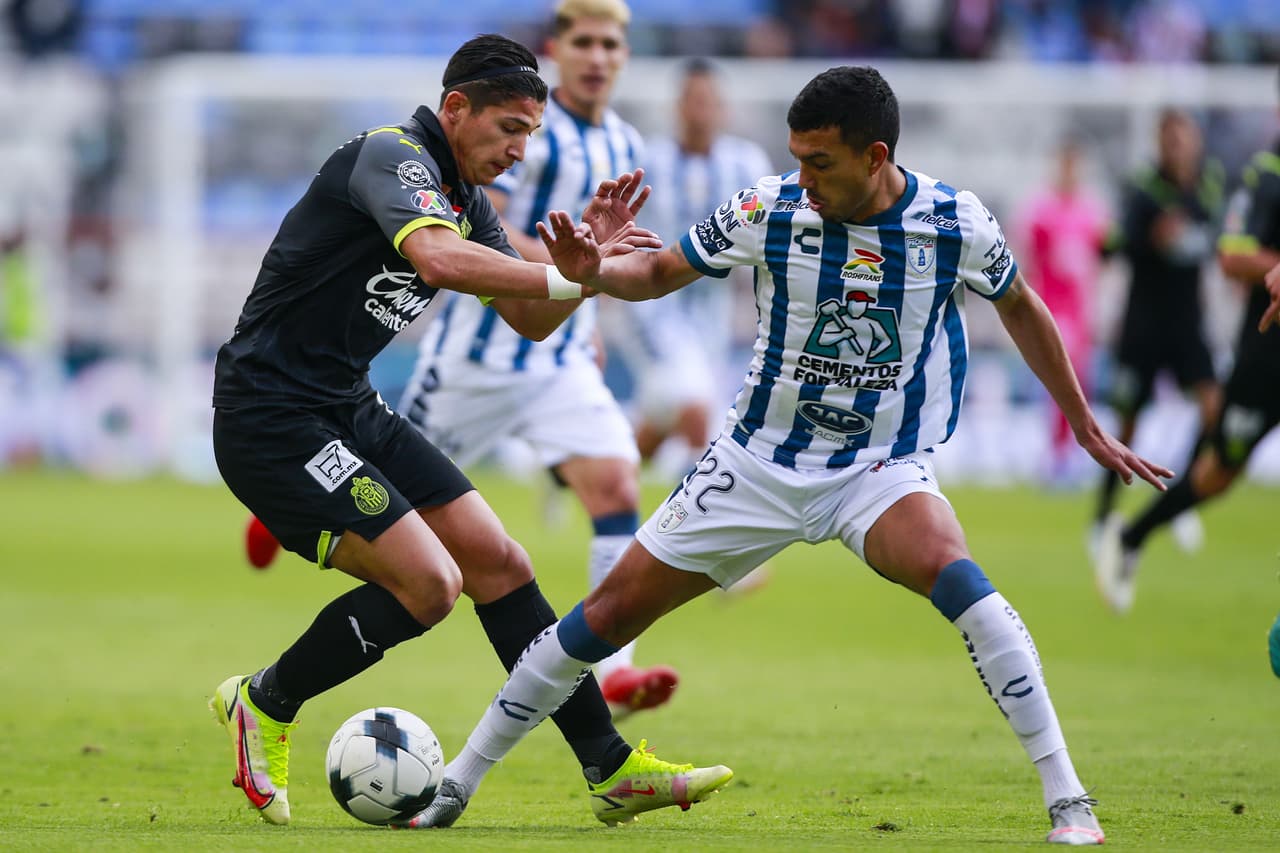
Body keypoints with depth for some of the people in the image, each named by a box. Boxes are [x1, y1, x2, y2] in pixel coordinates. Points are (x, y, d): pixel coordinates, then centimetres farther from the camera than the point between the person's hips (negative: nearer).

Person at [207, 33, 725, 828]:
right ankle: (264, 704, 4)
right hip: (270, 422, -10)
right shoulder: (392, 156, -18)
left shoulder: (466, 198, 11)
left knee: (499, 564, 6)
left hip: (350, 409, 10)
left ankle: (610, 763, 12)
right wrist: (574, 277, -37)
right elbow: (440, 260, -38)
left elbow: (528, 316, 15)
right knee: (428, 582, -17)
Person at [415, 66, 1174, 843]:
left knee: (950, 570, -33)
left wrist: (1087, 427, 13)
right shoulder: (769, 212, -13)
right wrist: (596, 272, -21)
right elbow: (662, 271, 1)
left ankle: (1068, 801, -28)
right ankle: (459, 779, 17)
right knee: (615, 607, 0)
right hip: (761, 461, 2)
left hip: (884, 466, -2)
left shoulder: (957, 225, -13)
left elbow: (1022, 308, 7)